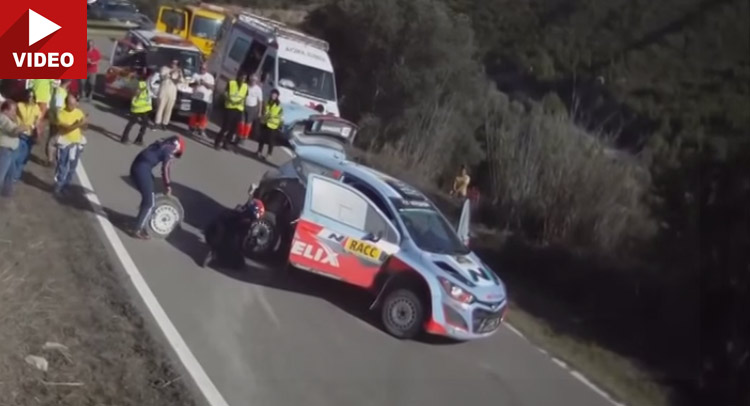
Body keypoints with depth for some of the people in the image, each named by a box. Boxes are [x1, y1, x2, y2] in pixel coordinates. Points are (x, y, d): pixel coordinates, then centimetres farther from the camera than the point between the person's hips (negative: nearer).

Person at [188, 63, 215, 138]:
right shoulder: (196, 75, 10)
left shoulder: (210, 77, 6)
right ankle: (193, 128, 12)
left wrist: (205, 83, -18)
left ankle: (201, 129, -4)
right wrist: (195, 83, -16)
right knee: (194, 113, 3)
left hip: (205, 99, -2)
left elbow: (211, 87, -3)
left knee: (203, 115, -6)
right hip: (196, 97, 2)